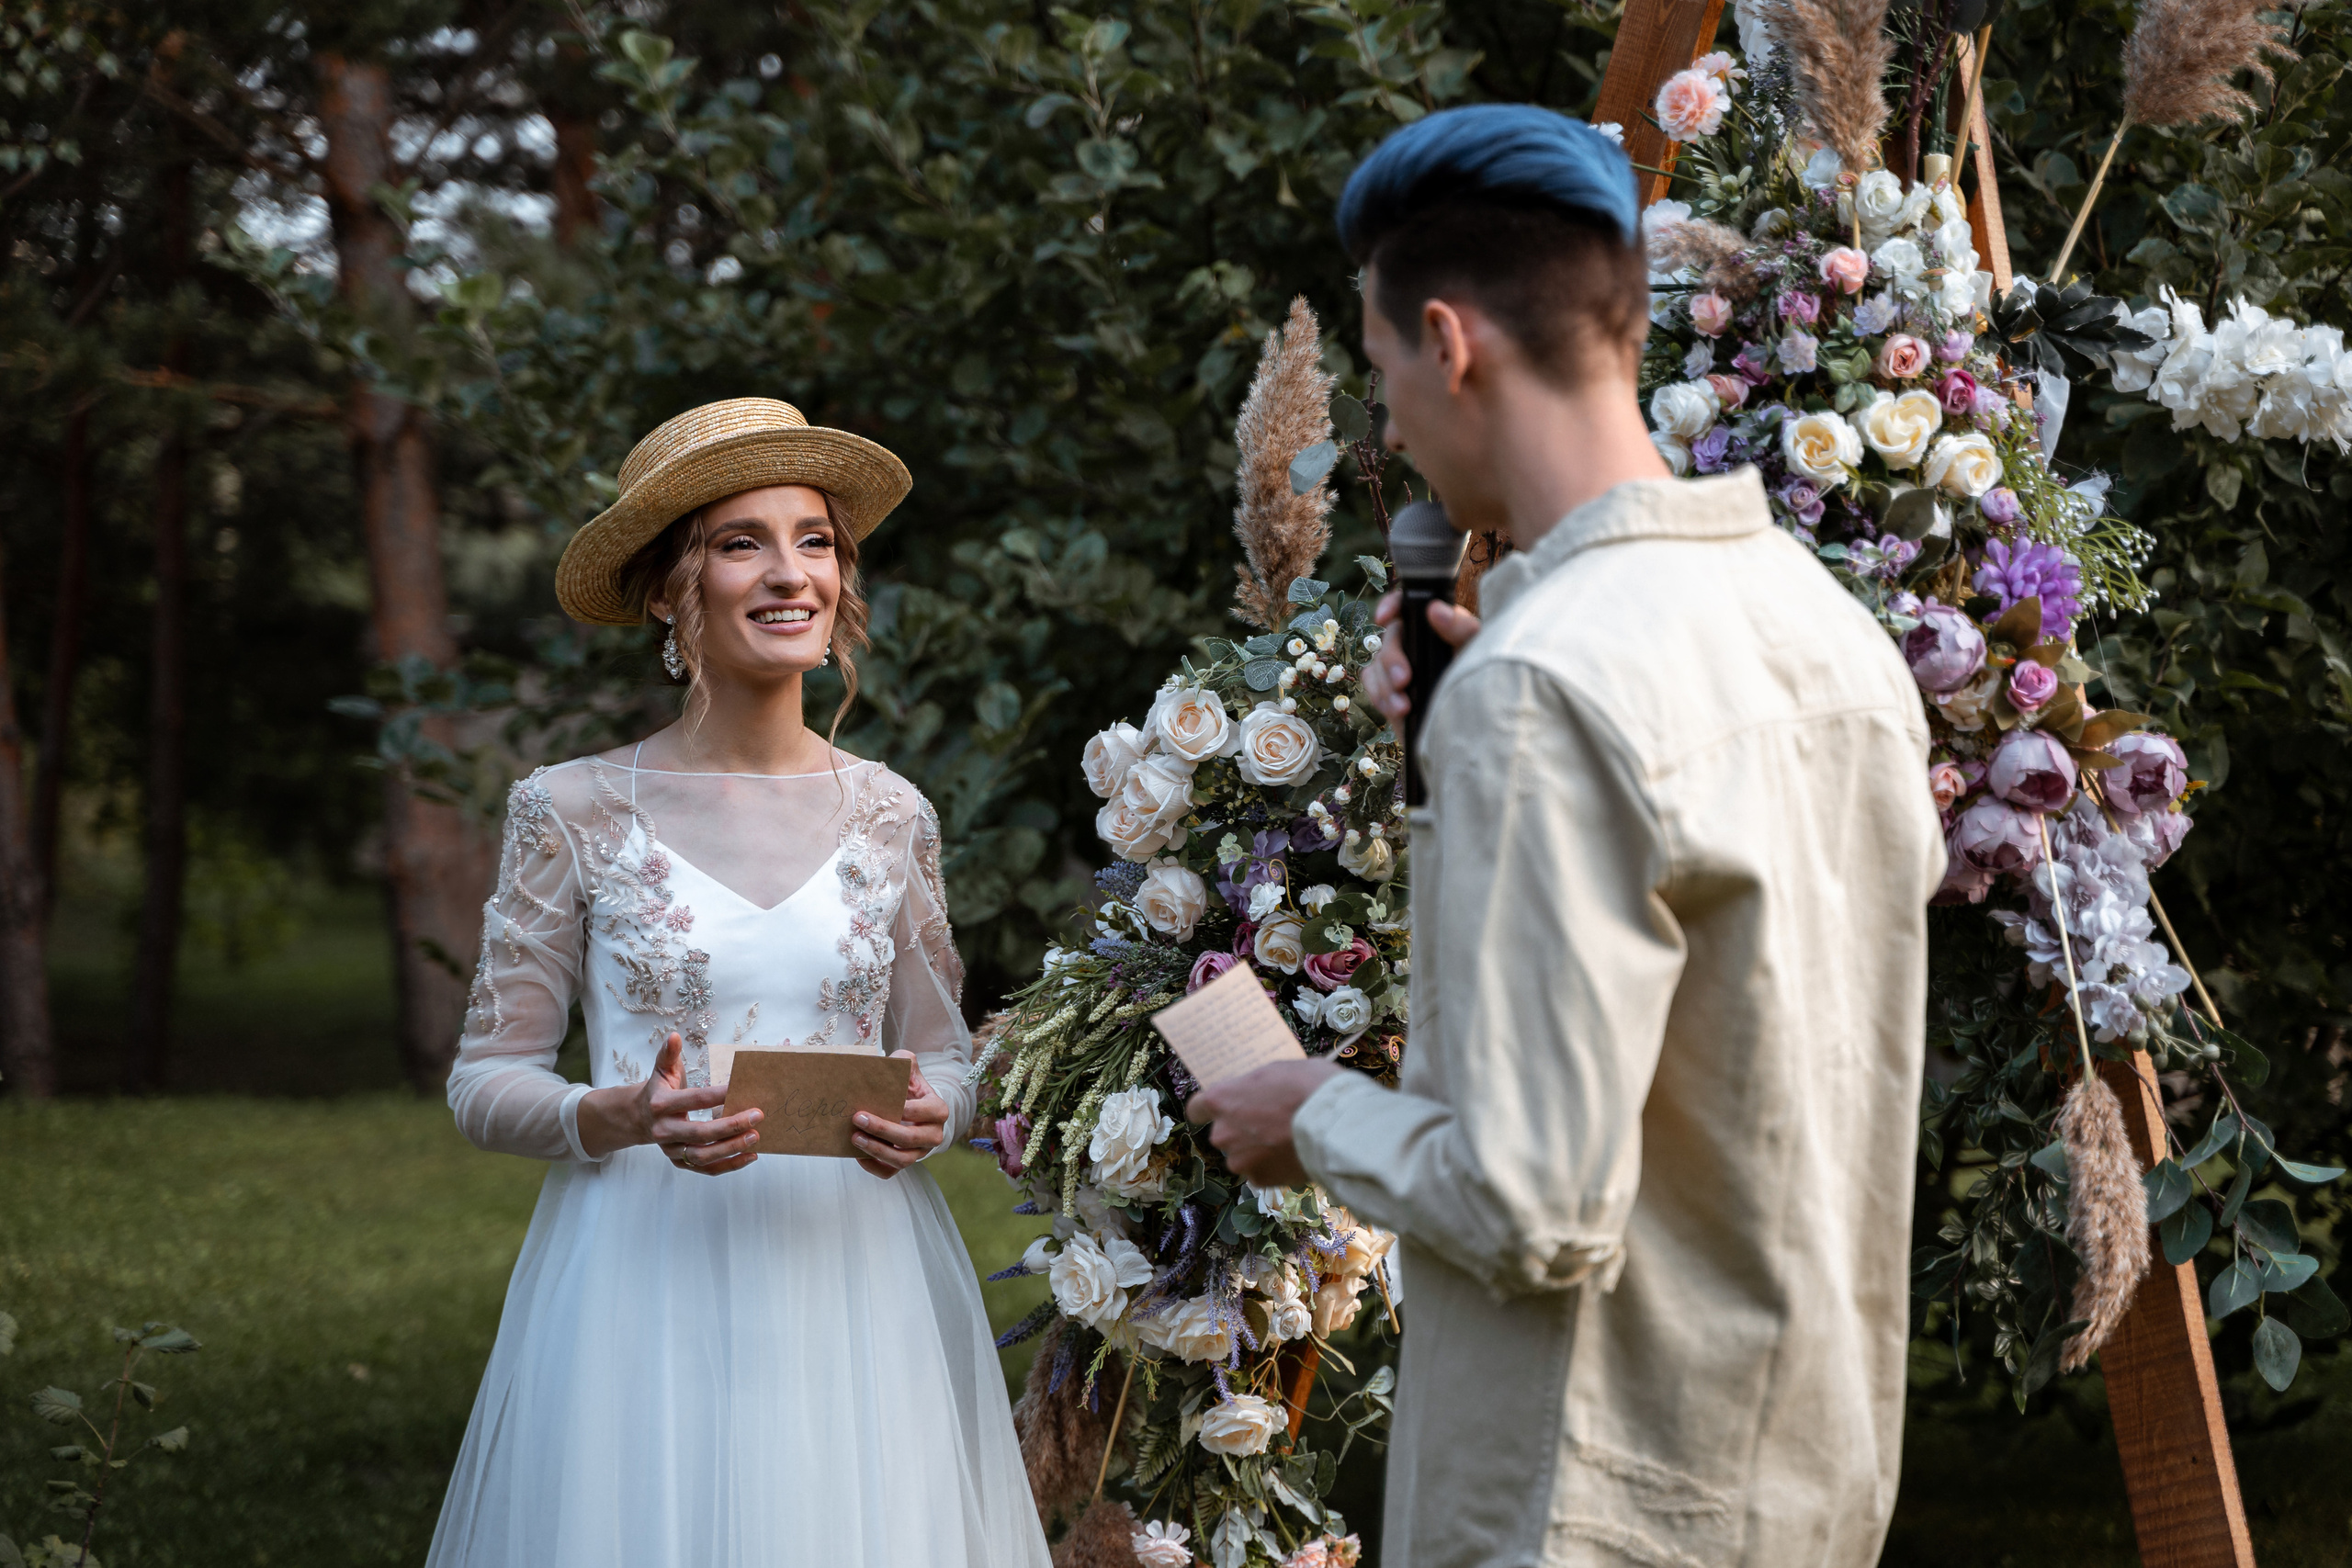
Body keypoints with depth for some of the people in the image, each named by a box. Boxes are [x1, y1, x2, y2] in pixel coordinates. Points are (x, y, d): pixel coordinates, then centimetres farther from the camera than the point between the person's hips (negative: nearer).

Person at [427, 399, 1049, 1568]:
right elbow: (485, 1080, 0)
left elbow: (942, 1053, 14)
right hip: (643, 1275, -2)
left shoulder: (890, 817, 6)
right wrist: (622, 1117, -19)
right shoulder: (573, 811, -1)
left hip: (853, 1267, 2)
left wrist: (928, 1113, -9)